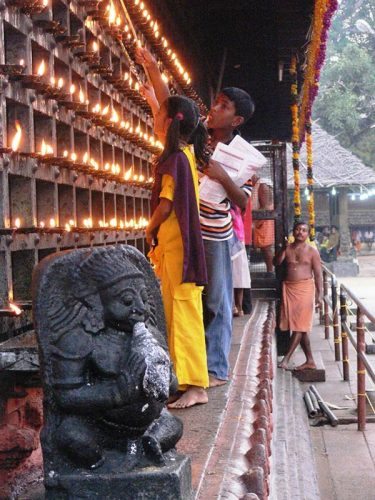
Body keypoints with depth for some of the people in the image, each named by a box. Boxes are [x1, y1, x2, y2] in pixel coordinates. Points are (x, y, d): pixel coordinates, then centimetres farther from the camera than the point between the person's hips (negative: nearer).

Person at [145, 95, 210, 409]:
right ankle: (182, 376, 21)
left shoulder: (175, 159, -16)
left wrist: (150, 230, -3)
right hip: (173, 244, 10)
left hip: (177, 244, -10)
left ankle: (196, 386, -8)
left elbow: (165, 205, -14)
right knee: (174, 311, 14)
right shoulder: (185, 154, 9)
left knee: (184, 312, -10)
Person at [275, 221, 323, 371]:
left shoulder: (312, 251, 0)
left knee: (300, 325, -10)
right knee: (296, 325, 6)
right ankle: (310, 361, 15)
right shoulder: (287, 248, 9)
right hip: (289, 288, 4)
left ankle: (286, 358, -10)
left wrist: (319, 295, -8)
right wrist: (283, 248, -17)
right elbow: (276, 262, -5)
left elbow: (318, 274, -2)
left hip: (305, 288, -4)